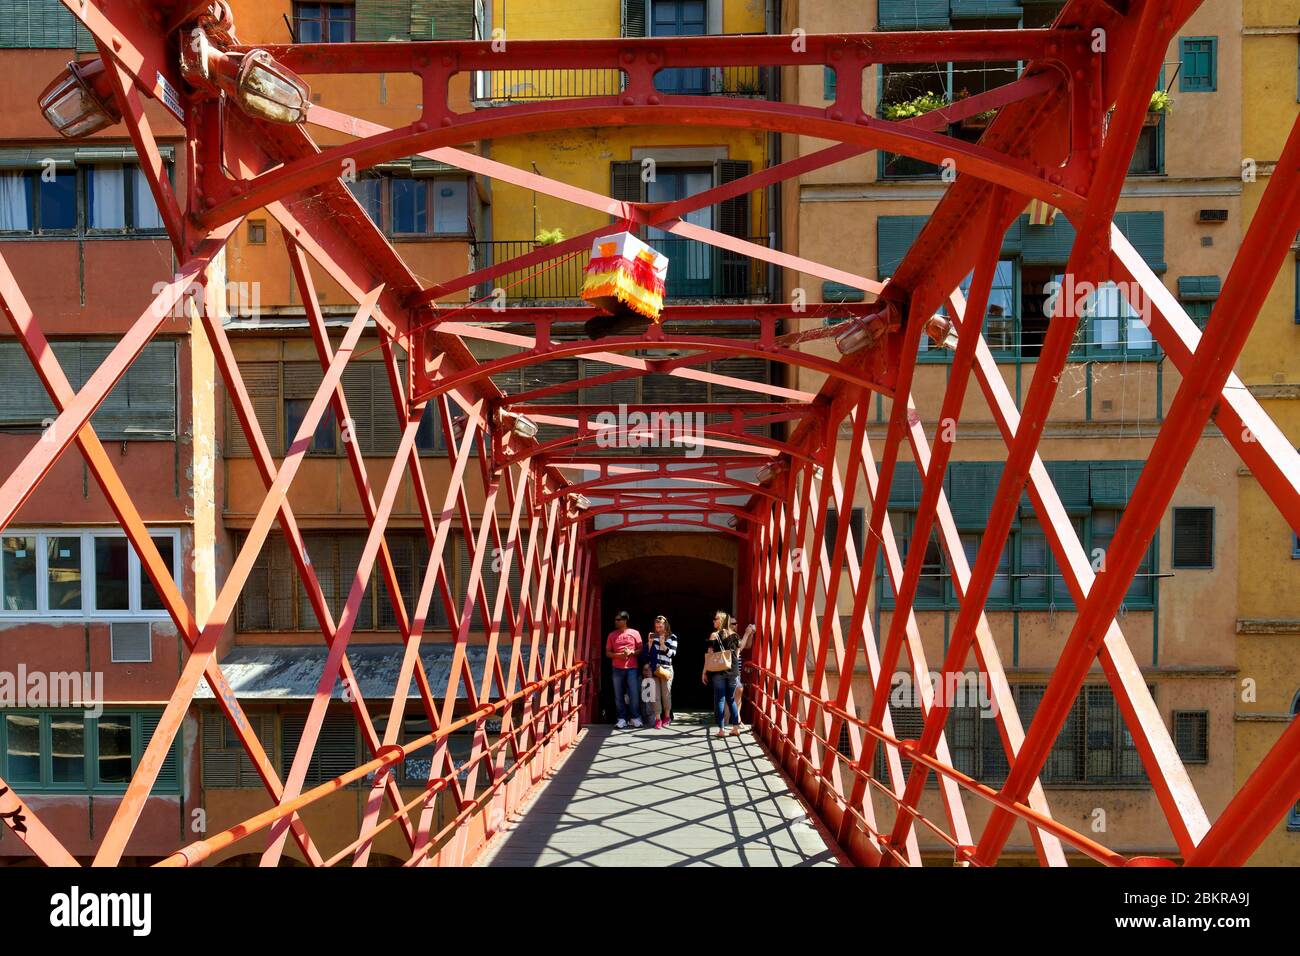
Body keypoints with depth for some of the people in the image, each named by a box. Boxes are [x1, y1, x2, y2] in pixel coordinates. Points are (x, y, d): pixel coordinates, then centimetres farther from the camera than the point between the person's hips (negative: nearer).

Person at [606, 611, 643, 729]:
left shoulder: (635, 633, 4)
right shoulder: (612, 635, 8)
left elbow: (640, 650, 5)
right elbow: (607, 653, 7)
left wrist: (631, 652, -14)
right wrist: (619, 655, -11)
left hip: (632, 668, -2)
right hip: (617, 669, 2)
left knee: (634, 694, -3)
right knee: (619, 695, 2)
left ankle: (635, 717, 7)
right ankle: (622, 719, 8)